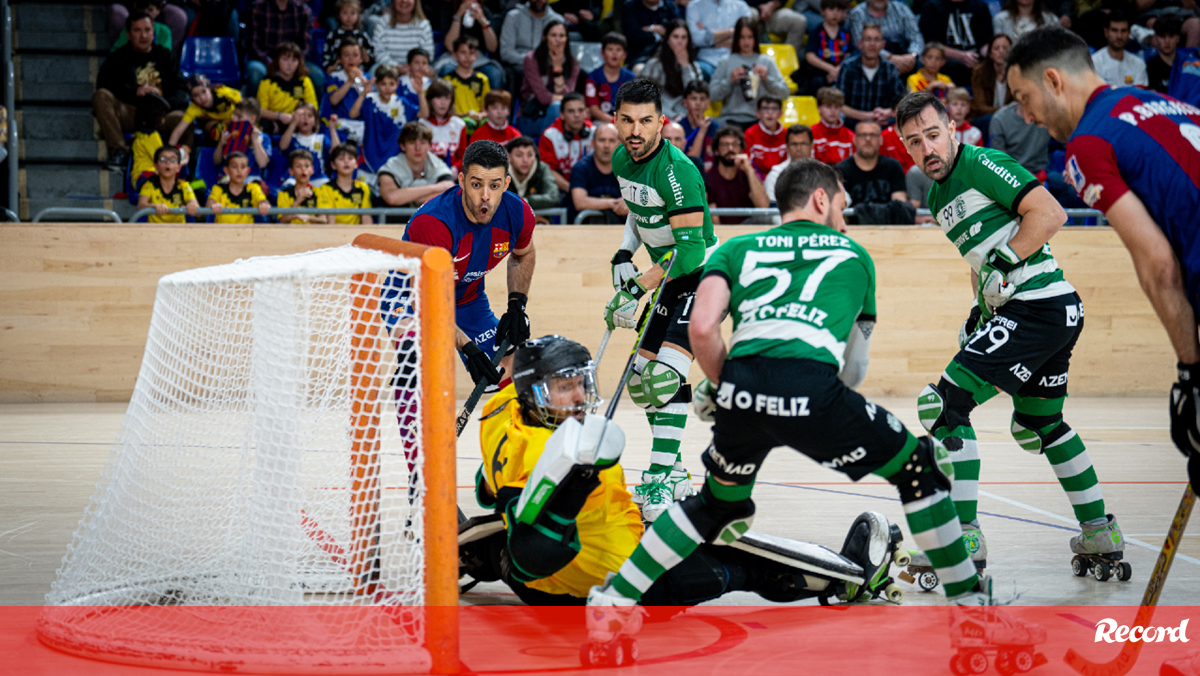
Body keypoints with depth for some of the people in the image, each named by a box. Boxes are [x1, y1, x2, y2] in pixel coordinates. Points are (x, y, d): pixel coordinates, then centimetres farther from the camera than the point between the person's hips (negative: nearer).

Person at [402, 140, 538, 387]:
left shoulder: (518, 214, -20)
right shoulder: (432, 223, -38)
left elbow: (524, 255, 7)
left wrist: (517, 304, -6)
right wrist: (467, 347, -39)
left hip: (468, 298, 5)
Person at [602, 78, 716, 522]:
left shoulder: (675, 170, -26)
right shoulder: (622, 159, 0)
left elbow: (691, 249, -29)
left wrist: (637, 289, -26)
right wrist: (624, 255, 8)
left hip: (703, 274, -9)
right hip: (667, 275, 9)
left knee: (665, 375, -21)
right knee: (641, 380, 10)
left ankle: (661, 480, -17)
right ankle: (674, 474, 21)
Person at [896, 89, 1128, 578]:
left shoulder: (981, 165, -9)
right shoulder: (938, 198, 18)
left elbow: (1051, 213, -17)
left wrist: (1003, 264, -18)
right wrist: (981, 310, 16)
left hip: (1037, 304, -11)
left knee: (943, 405, -13)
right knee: (1038, 424, 25)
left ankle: (965, 540, -15)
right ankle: (1099, 534, 34)